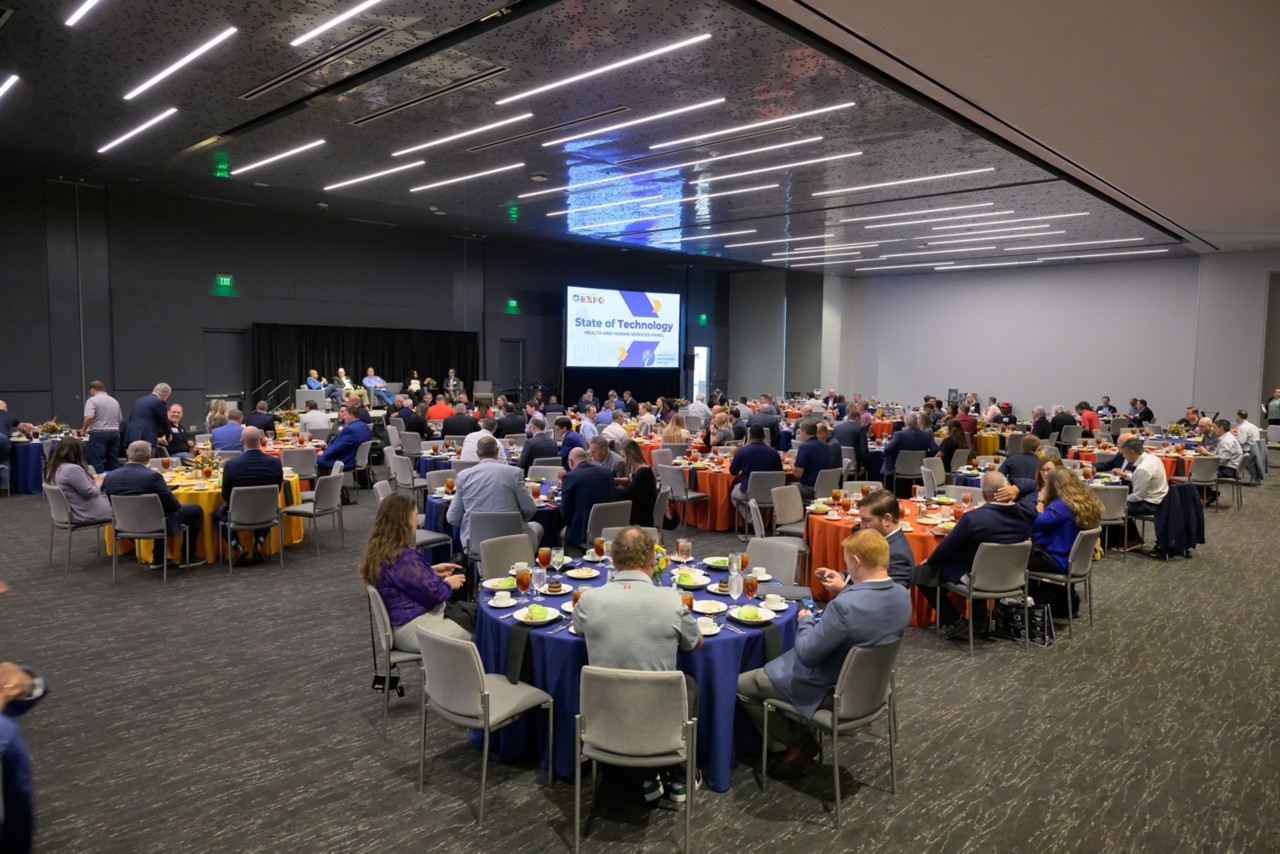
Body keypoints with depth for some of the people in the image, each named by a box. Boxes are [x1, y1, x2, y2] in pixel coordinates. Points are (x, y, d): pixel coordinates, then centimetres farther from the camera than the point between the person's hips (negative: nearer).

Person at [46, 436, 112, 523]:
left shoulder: (53, 469, 6)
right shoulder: (73, 469, -25)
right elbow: (90, 492, -21)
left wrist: (91, 479, 7)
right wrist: (98, 483, -2)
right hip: (87, 513, -10)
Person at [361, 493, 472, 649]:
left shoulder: (380, 550, 2)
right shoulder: (404, 557, -29)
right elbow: (434, 593, -25)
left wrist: (432, 571, 13)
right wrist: (448, 584, -5)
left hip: (404, 621, 10)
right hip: (416, 630, -10)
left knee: (475, 611, 13)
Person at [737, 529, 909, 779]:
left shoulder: (844, 606, -37)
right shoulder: (902, 595, -11)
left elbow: (807, 654, -26)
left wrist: (805, 621, -8)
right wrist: (845, 590, 3)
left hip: (832, 691, -8)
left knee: (741, 685, 7)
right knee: (774, 666, 29)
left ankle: (790, 744, 17)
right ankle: (799, 737, 25)